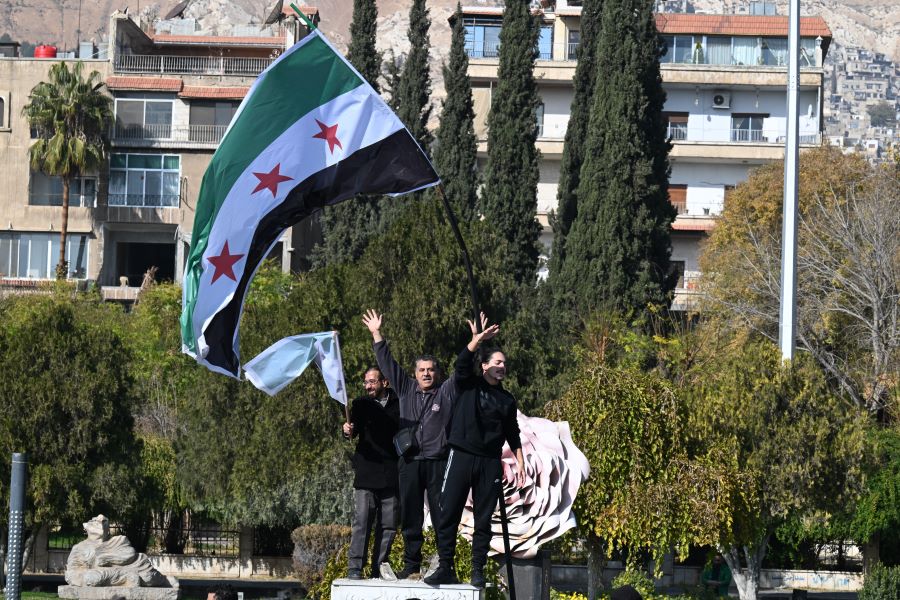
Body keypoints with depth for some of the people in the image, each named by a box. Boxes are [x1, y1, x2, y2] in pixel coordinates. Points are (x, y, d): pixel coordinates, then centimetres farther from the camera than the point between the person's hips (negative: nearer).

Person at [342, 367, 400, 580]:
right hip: (366, 474, -1)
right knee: (361, 522, -8)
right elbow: (354, 429, -1)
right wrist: (348, 431, -24)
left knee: (388, 525, 2)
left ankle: (379, 569, 9)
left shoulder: (398, 404, 8)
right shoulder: (362, 404, 9)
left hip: (392, 474, 1)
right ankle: (354, 568, -8)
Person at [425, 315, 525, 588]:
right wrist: (477, 340, -32)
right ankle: (445, 568, 0)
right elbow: (462, 363, -15)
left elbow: (512, 434, 17)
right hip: (461, 457, -2)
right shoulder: (469, 384, 5)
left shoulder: (507, 400, 14)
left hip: (490, 463, 2)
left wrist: (520, 462, 6)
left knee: (483, 519, 2)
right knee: (448, 514, -5)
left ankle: (478, 571, 6)